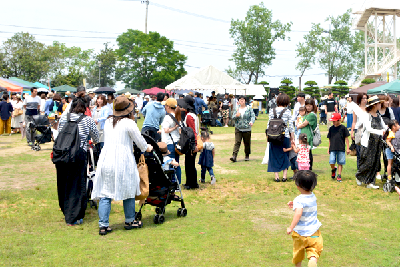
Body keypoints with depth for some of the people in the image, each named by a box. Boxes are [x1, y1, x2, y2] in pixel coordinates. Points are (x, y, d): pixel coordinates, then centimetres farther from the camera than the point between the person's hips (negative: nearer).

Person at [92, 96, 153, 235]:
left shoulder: (108, 122, 10)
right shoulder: (129, 123, -7)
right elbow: (140, 142, 0)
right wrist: (148, 148, 23)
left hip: (105, 160, 5)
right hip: (122, 161, -4)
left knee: (105, 193, 5)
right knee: (128, 191, 12)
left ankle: (103, 225, 2)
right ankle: (129, 221, 24)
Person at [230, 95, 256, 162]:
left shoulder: (249, 109, 3)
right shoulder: (236, 109, 10)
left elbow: (253, 116, -5)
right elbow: (233, 117, 6)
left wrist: (252, 121, -25)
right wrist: (236, 115, -17)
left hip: (247, 129, -1)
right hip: (238, 128, 1)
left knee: (247, 143, 7)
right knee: (237, 142, -9)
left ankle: (247, 156, 23)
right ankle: (234, 156, -15)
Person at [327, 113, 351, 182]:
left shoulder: (343, 128, -1)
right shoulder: (331, 128, 9)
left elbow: (346, 138, 3)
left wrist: (348, 148, 2)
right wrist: (329, 148, 17)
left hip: (341, 149, -2)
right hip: (332, 149, 2)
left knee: (340, 163, 3)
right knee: (331, 162, -8)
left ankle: (339, 175, 13)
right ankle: (333, 169, 23)